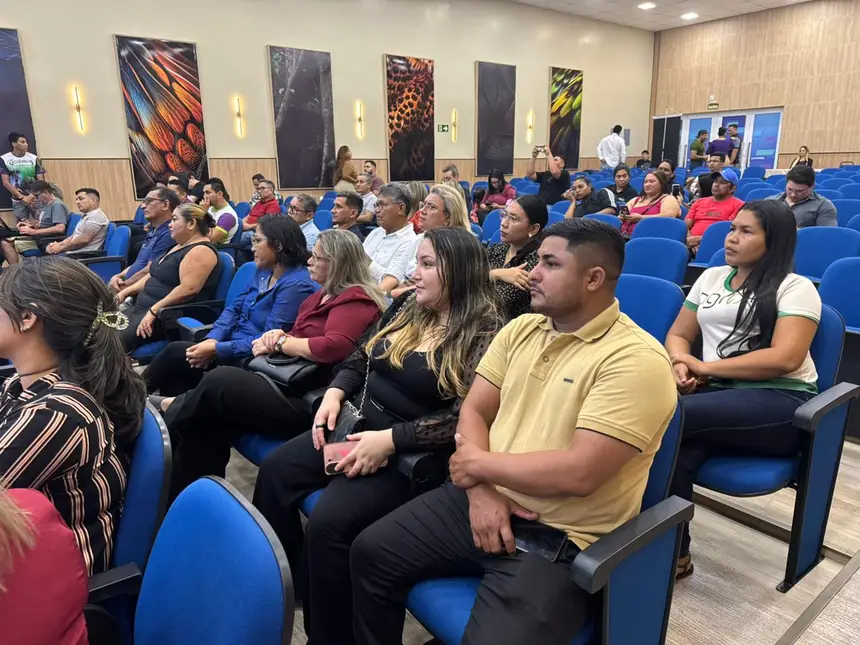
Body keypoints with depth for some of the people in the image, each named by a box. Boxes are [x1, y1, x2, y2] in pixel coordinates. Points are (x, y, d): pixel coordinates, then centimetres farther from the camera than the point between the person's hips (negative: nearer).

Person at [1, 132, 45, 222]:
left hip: (36, 198, 0)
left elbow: (41, 180, 0)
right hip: (18, 201, 0)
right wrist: (23, 197, -13)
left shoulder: (34, 158, 2)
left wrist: (32, 196, -14)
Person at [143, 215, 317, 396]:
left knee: (176, 351, -9)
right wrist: (213, 339, -9)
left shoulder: (297, 285, -22)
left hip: (249, 358, -8)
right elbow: (234, 308, 9)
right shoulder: (263, 271, 7)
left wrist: (216, 349, -20)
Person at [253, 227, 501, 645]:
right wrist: (335, 393, -4)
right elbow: (358, 360, 15)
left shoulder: (483, 335, -15)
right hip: (357, 426, 8)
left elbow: (464, 420, -23)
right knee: (274, 471, -1)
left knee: (328, 523, -23)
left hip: (409, 454, -8)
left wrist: (389, 440, -26)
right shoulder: (407, 307, 7)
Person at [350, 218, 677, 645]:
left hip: (558, 539, -6)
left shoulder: (636, 359, -17)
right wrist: (480, 489, -12)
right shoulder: (520, 329, 6)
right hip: (483, 503, 6)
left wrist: (479, 463, -13)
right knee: (369, 552, 5)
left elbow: (579, 473, -25)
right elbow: (474, 410, 5)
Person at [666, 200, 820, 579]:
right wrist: (682, 365, -5)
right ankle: (673, 554, -18)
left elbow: (785, 359, -13)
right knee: (678, 449, -32)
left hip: (781, 402, -4)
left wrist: (706, 367, -12)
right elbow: (678, 335, 18)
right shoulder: (711, 278, 19)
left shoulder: (795, 288, 1)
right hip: (717, 395, 5)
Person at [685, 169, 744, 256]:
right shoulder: (699, 202, 25)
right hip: (691, 244, 5)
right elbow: (685, 226, 16)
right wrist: (690, 239, -6)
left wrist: (700, 239, -11)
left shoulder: (737, 205, 9)